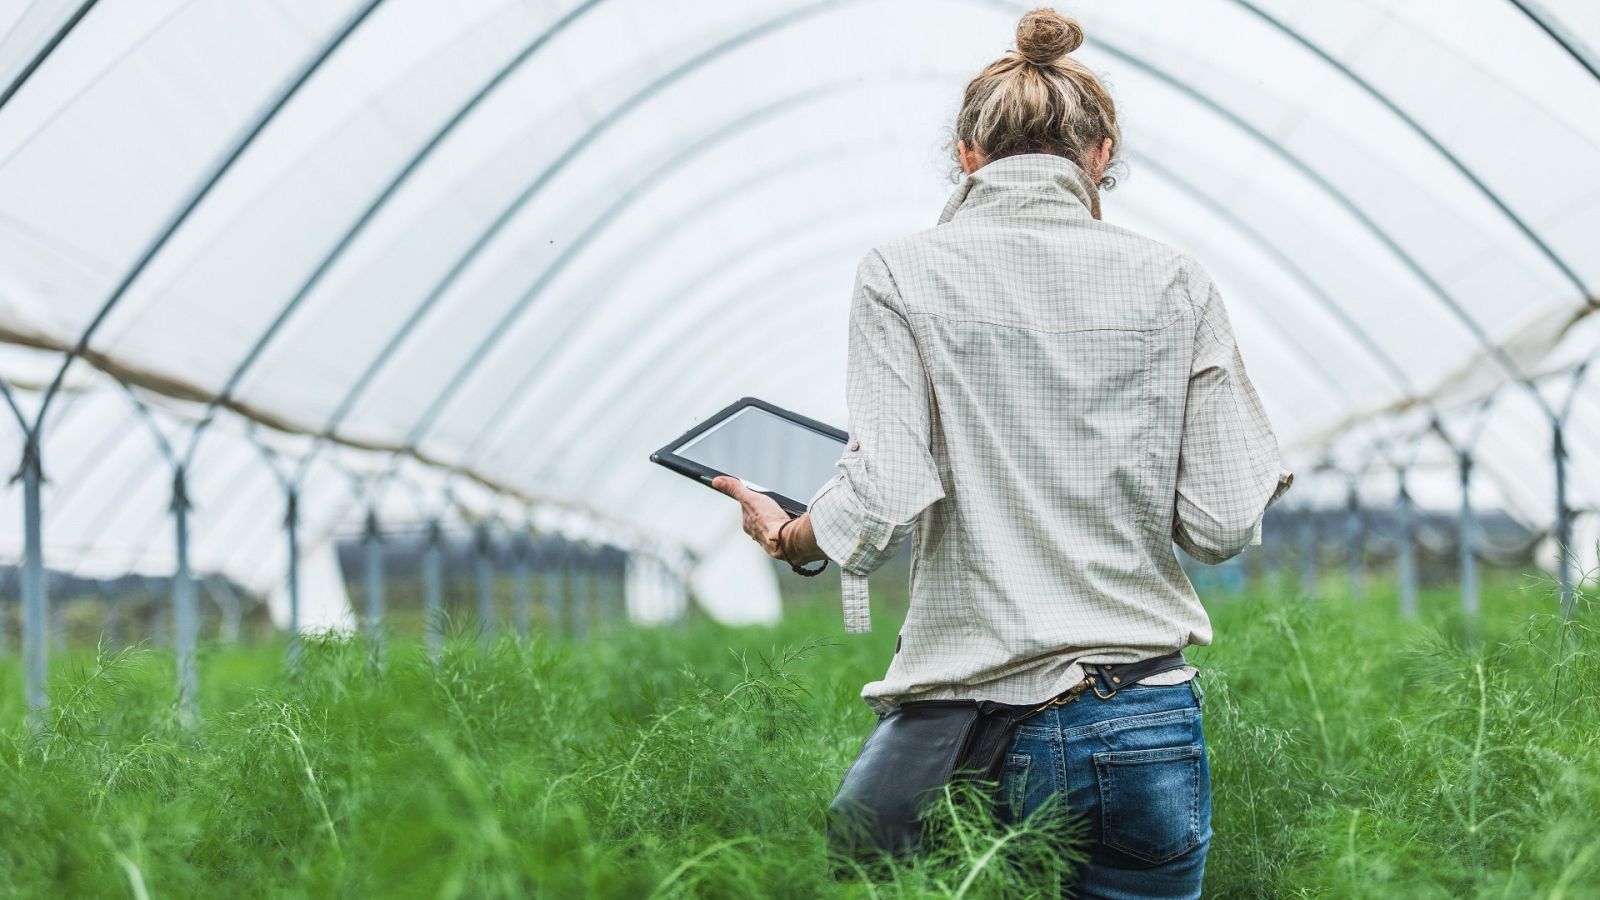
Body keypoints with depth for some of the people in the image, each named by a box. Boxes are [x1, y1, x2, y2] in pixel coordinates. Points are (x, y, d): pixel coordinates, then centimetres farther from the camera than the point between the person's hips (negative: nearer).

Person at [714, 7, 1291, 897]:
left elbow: (882, 504, -11)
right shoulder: (1174, 281, 4)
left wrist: (786, 535, 10)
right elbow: (1222, 525, 1)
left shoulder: (904, 274, -1)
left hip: (977, 730, -1)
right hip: (1150, 729, 2)